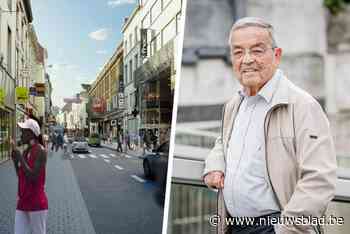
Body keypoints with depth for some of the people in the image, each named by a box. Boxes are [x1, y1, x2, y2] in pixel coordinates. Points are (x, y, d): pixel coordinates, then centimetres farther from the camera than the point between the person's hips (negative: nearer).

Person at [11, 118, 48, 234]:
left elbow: (33, 177, -21)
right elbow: (20, 176, 16)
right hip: (22, 202, 7)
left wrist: (19, 156, -19)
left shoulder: (40, 151, -14)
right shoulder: (26, 151, 10)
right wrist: (15, 159, 5)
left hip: (37, 203, -7)